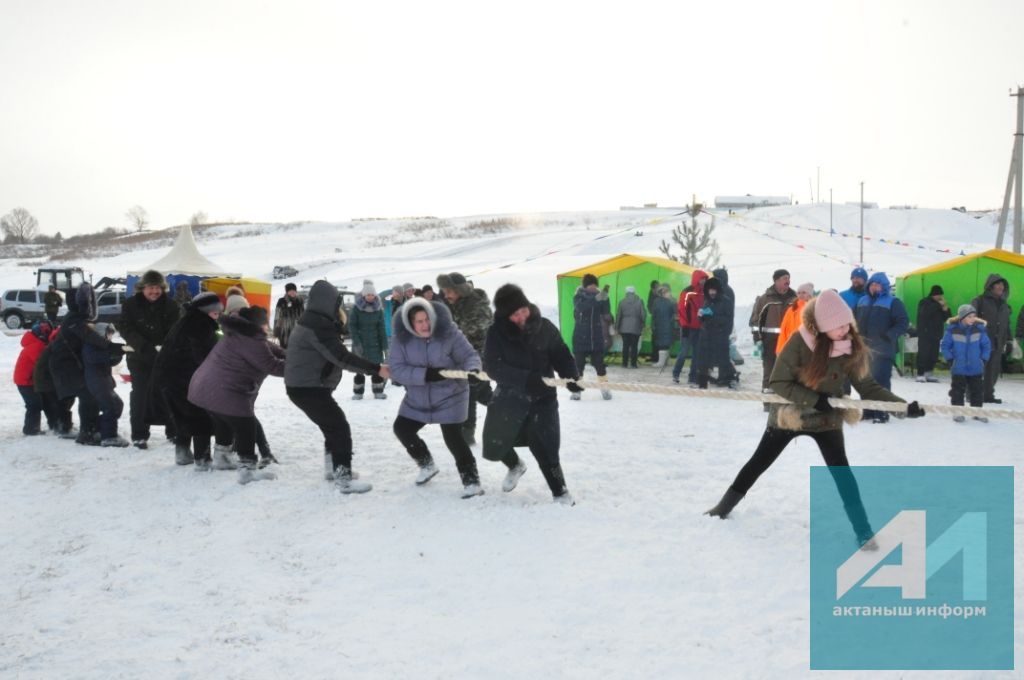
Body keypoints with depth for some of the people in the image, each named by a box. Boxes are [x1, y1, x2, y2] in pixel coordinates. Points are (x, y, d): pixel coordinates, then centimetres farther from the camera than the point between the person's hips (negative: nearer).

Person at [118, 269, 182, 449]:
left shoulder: (171, 306, 0)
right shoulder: (130, 305, -3)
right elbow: (125, 329, -11)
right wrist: (145, 346, -25)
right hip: (139, 358, -2)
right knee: (140, 394, -3)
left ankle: (173, 430, 22)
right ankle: (139, 435, 3)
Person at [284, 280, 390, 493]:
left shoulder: (312, 321, 13)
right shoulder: (318, 325, -20)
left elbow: (332, 355, 18)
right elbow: (341, 357, -25)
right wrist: (376, 369, -24)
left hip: (305, 385, 11)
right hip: (308, 388, -11)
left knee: (333, 425, 21)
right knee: (340, 428, -9)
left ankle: (333, 468, 31)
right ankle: (344, 479, -8)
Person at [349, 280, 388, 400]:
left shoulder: (378, 309, 2)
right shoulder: (357, 308, -5)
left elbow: (381, 328, 3)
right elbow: (352, 326, -6)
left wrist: (384, 344, -1)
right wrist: (357, 342, -15)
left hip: (374, 343, 2)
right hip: (360, 342, -2)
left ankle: (378, 391, 12)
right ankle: (358, 392, 13)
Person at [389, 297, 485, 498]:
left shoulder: (448, 332, -21)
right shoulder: (400, 338, -15)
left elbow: (469, 355, -16)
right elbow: (397, 369, -21)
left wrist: (473, 370, -39)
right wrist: (425, 375, -33)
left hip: (450, 396, -5)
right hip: (417, 398, 5)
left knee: (453, 437, -14)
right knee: (401, 429, 11)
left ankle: (471, 481, 0)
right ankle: (427, 464, 33)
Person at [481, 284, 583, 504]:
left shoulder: (545, 327, -9)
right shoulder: (497, 332, -12)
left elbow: (561, 355, -2)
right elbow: (492, 366, -19)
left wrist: (571, 377, -22)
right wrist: (525, 378, -31)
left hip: (542, 398, -1)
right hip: (509, 397, 2)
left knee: (545, 449, -10)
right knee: (495, 447, 13)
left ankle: (561, 493, 11)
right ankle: (515, 466, 47)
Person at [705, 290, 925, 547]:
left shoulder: (852, 347, -14)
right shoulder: (800, 342, -25)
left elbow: (867, 386, -8)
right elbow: (779, 383, -21)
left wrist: (903, 405, -18)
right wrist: (816, 400, -29)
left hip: (827, 418, 1)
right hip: (789, 414, -1)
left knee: (841, 471, -14)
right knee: (759, 463, 13)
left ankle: (863, 532, -3)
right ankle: (724, 507, 33)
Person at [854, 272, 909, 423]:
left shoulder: (893, 302, -3)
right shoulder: (863, 301, 15)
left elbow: (903, 322, -9)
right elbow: (854, 319, 24)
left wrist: (890, 335, -21)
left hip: (883, 349, -6)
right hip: (864, 348, 6)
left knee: (881, 380, -9)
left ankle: (881, 412, -3)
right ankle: (867, 410, 21)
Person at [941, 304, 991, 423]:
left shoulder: (980, 329, -4)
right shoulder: (952, 329, -10)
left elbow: (987, 346, 5)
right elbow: (945, 346, -2)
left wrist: (983, 359, -2)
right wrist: (950, 360, -7)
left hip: (976, 369, 2)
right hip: (958, 369, -2)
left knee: (978, 391, 10)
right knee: (958, 391, 5)